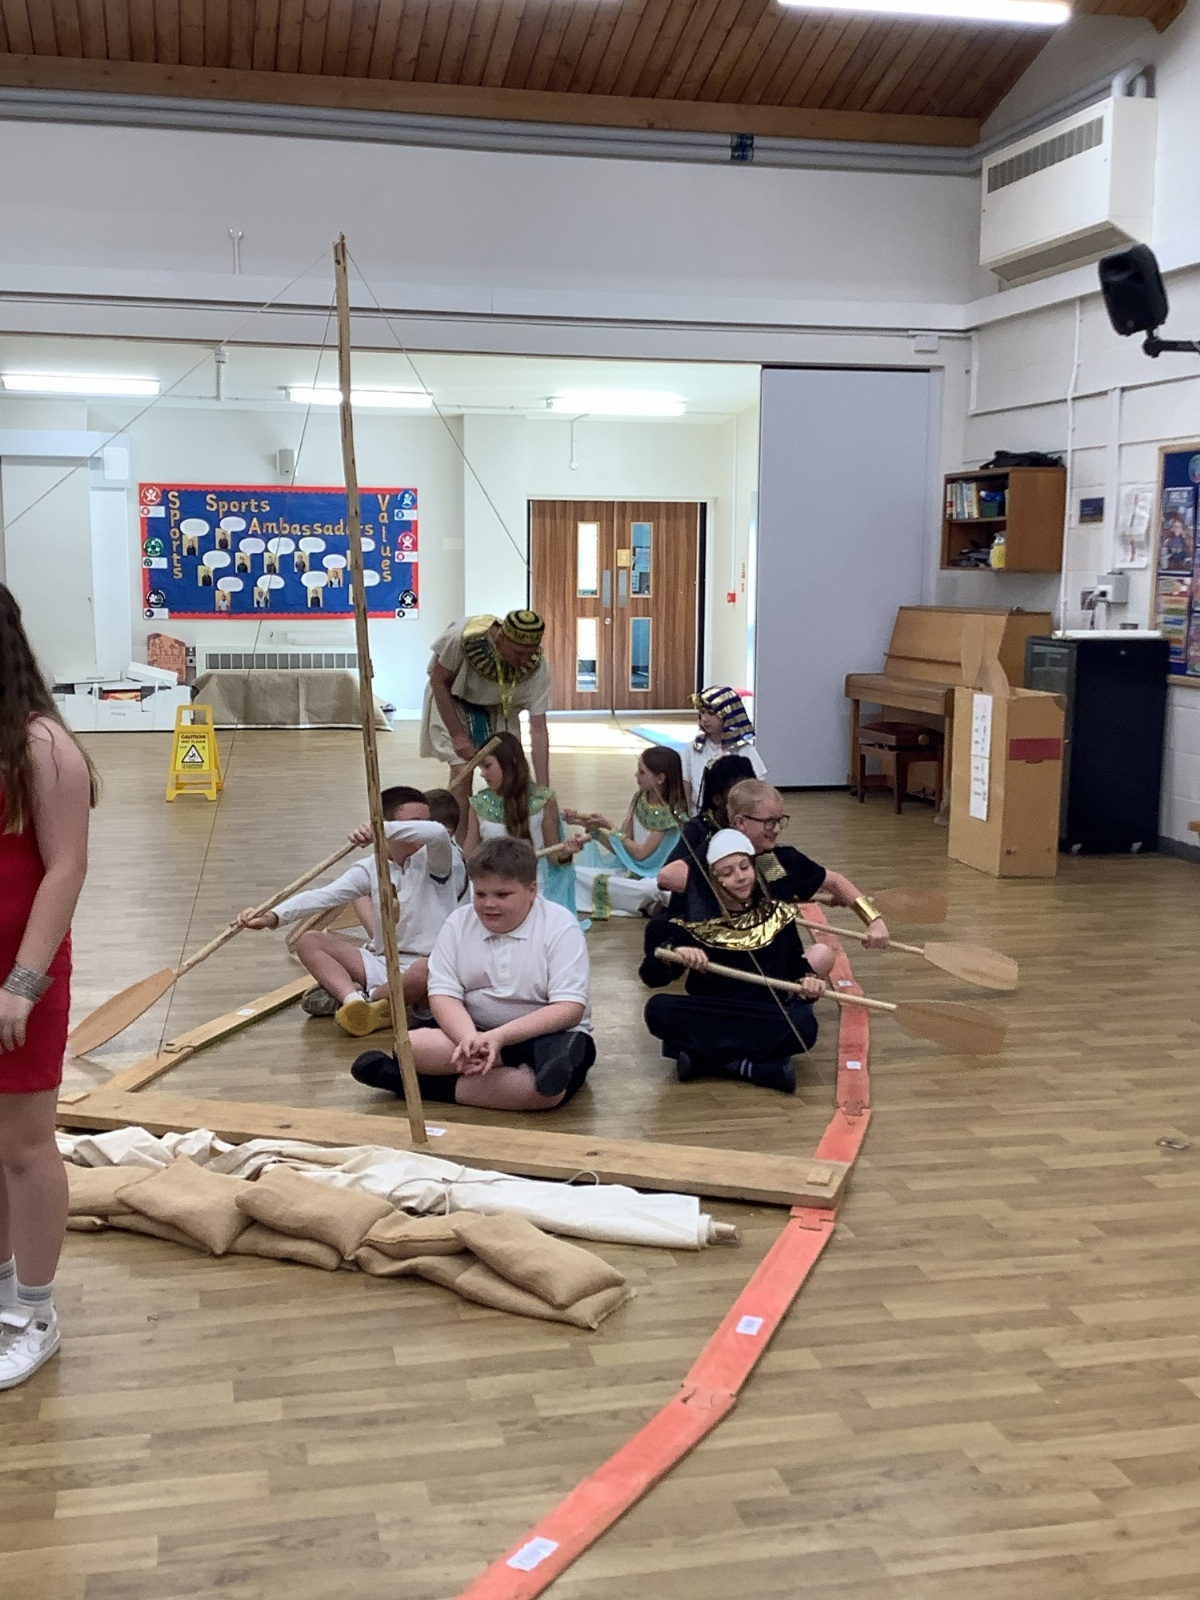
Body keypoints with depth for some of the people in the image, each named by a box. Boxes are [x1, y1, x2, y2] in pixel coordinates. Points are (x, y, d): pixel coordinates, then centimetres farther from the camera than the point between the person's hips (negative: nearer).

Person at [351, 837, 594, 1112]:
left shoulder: (560, 926, -10)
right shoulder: (458, 924, 1)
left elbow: (569, 1008, -17)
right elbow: (443, 995, -5)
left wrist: (498, 1037, -28)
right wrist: (469, 1038, -28)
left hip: (543, 1035, -4)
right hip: (474, 1031, 4)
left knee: (550, 1090, -36)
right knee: (412, 1046, -26)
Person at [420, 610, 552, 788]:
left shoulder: (538, 667, -29)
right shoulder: (462, 637, -37)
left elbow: (538, 728, -24)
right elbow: (438, 680, -20)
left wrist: (543, 788, -28)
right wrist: (458, 736, -20)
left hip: (498, 707, 2)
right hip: (451, 700, -2)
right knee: (462, 768, -17)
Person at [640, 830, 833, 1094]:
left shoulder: (778, 916, 3)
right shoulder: (696, 923, -2)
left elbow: (795, 965, 10)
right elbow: (649, 977, -4)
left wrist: (807, 981, -15)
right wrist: (673, 953, -26)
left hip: (766, 1018, 1)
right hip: (709, 1016, 0)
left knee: (803, 1025, -32)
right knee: (658, 1009, -29)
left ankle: (703, 1055, -20)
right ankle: (751, 1065, -24)